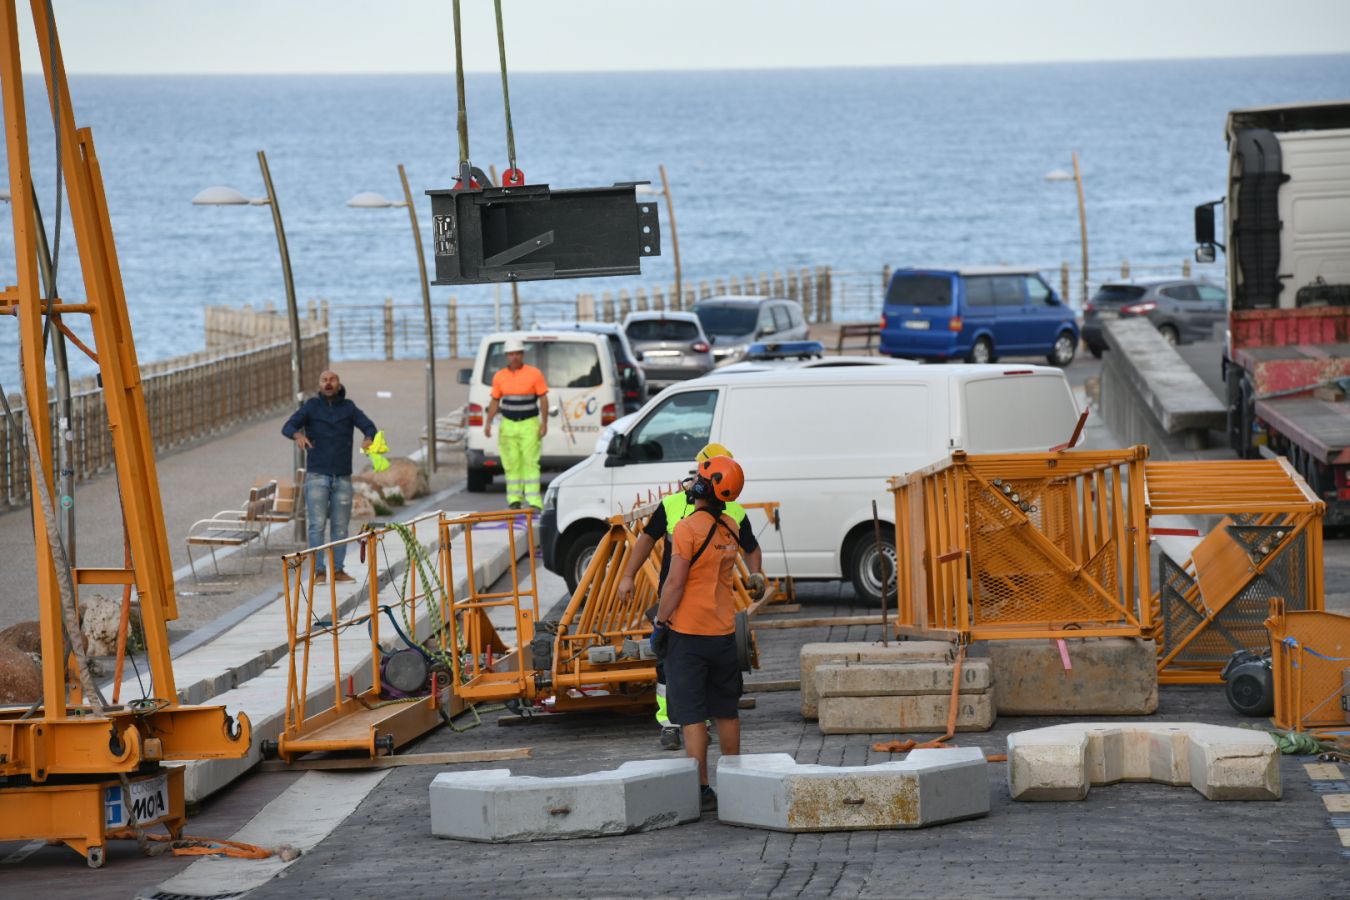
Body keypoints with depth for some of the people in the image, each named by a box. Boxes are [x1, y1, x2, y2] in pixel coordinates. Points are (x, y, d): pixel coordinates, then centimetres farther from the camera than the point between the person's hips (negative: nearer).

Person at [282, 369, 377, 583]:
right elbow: (288, 427, -8)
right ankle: (319, 571, -4)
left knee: (340, 525, 5)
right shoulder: (312, 406, 1)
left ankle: (337, 569, 12)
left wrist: (369, 438, -28)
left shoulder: (348, 408, 7)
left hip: (343, 477, 2)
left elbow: (368, 425, -3)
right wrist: (297, 435, -32)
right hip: (317, 476, -2)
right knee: (317, 524, -7)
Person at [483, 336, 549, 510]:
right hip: (508, 425, 3)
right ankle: (514, 501, 9)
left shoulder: (534, 374, -2)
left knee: (530, 462, -9)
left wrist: (544, 423, -8)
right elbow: (495, 402, 12)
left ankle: (534, 502, -12)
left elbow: (543, 399, -2)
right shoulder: (499, 377, 7)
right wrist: (488, 423, 3)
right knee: (511, 463, 2)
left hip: (529, 424, -3)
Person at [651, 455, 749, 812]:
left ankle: (702, 788, -3)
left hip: (687, 633, -6)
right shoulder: (729, 528, 4)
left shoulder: (688, 528, -16)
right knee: (726, 711, 15)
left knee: (692, 716, -2)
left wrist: (660, 622, -7)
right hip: (724, 631, 6)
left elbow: (675, 582, -17)